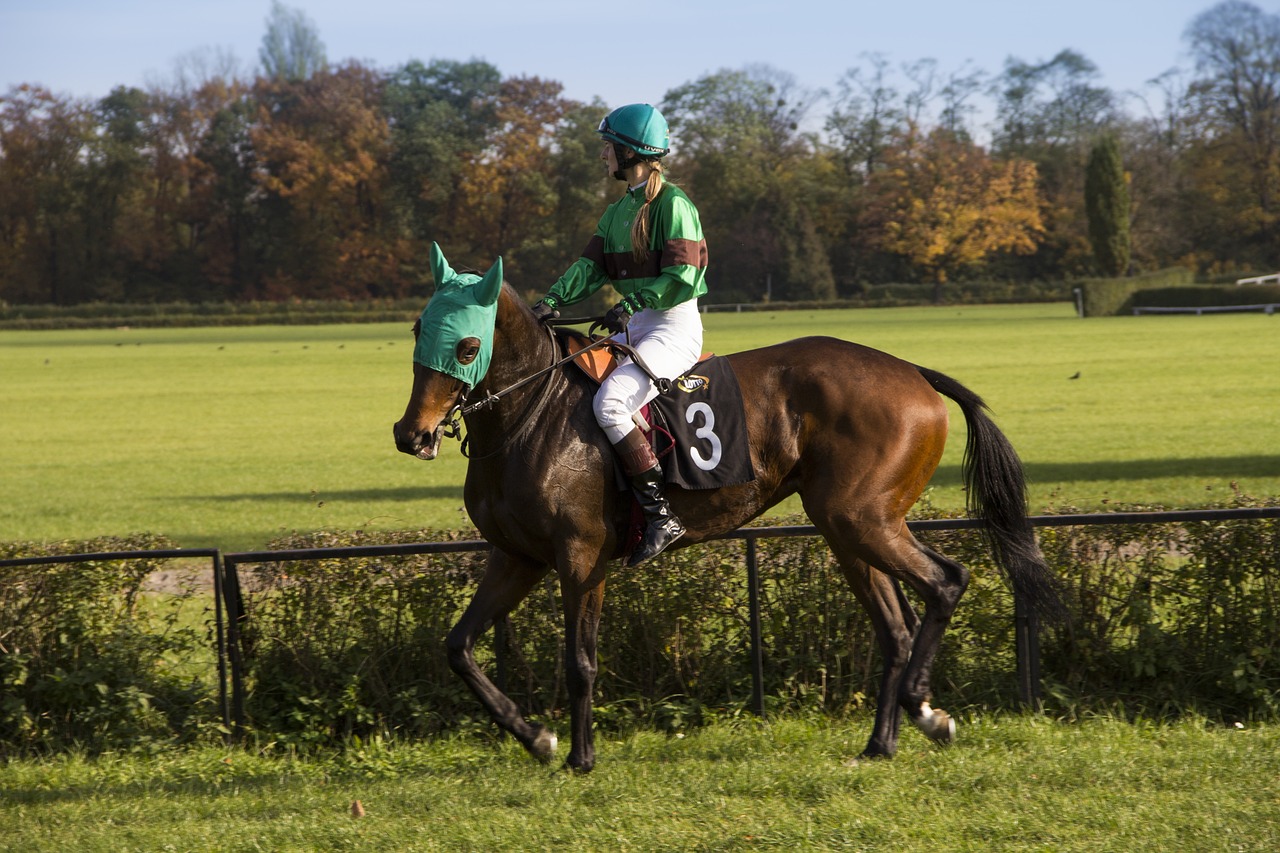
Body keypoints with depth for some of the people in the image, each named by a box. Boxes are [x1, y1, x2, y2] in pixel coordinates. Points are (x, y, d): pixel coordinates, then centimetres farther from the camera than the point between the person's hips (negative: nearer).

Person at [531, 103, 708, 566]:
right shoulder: (618, 211, 17)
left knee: (609, 402, -29)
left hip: (674, 328, -10)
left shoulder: (672, 204, -11)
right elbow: (591, 265, 8)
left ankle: (661, 514, -29)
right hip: (634, 326, 10)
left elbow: (681, 277, -18)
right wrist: (553, 299, -9)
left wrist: (630, 305, -26)